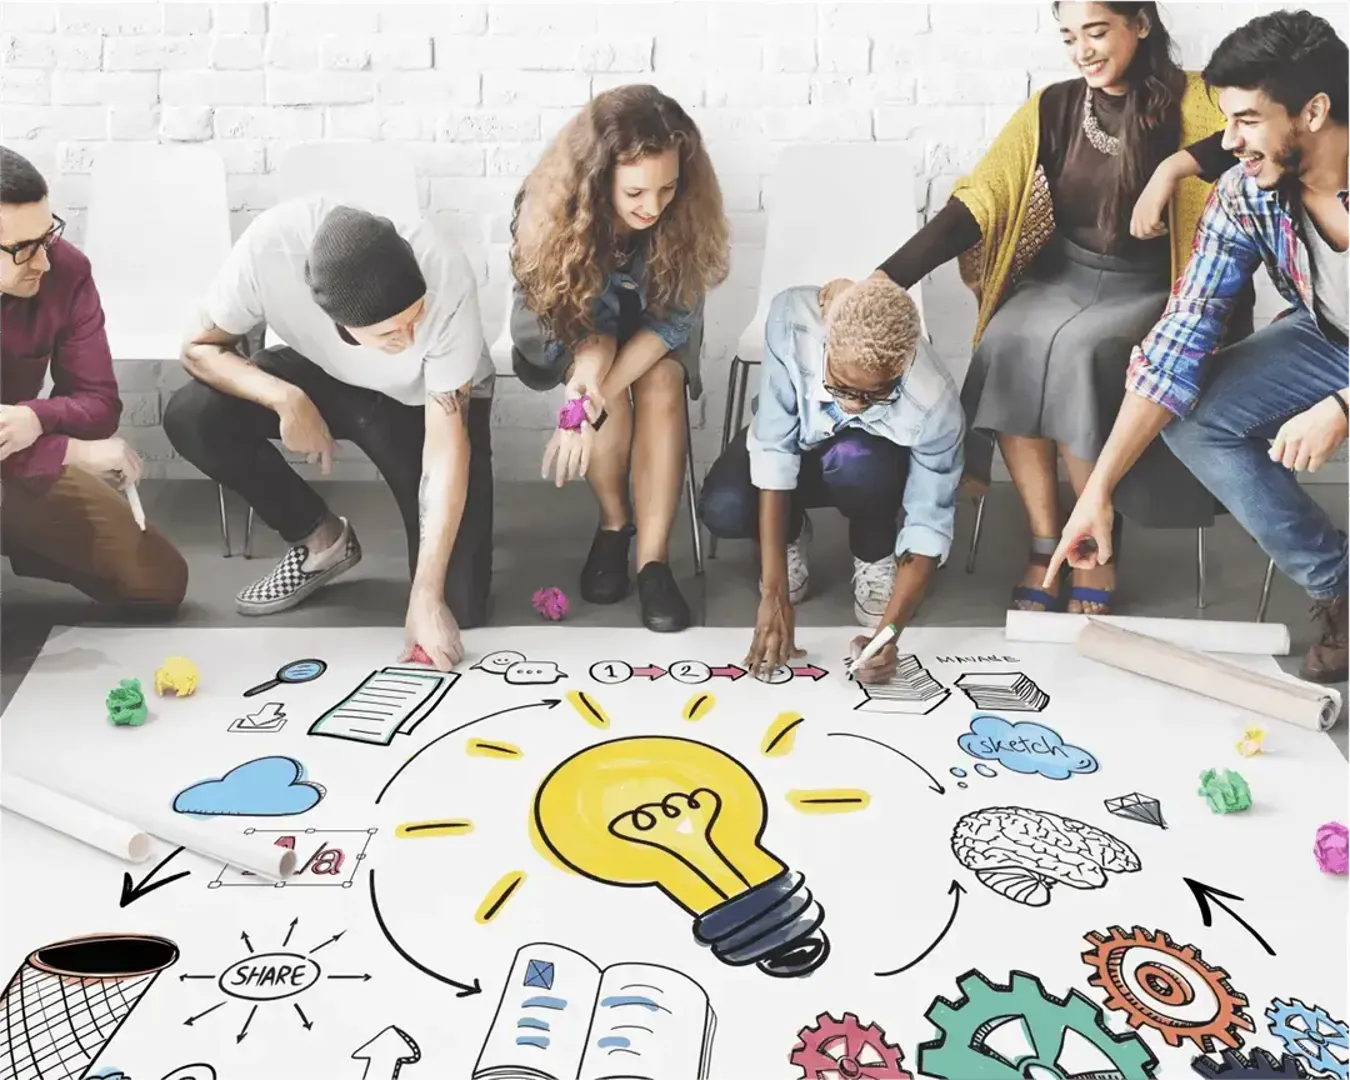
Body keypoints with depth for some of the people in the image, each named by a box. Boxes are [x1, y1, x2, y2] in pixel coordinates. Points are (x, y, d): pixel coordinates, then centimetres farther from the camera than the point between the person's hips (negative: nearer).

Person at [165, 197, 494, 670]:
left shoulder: (445, 277, -38)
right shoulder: (271, 242, -34)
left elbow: (446, 445, -33)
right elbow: (200, 347, -16)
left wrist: (426, 597, -35)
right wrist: (285, 398, -35)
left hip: (428, 400, -3)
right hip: (320, 376, 3)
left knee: (456, 607, -17)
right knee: (192, 417, -24)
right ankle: (321, 539, -1)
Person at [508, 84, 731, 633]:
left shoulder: (686, 212, -29)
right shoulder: (553, 206, -31)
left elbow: (673, 317, -26)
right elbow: (581, 318, -21)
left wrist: (591, 401, -38)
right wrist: (588, 382, -44)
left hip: (650, 329, 1)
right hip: (568, 327, -1)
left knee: (662, 385, -30)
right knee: (598, 366, -32)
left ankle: (654, 560, -27)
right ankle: (614, 521, -11)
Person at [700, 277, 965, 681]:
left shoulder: (935, 404, -37)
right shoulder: (791, 320, -37)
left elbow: (930, 524, -27)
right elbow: (773, 449, -33)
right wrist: (774, 593, -36)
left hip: (875, 462, -1)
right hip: (796, 438, 1)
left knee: (857, 463, -38)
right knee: (725, 510, -30)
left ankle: (875, 557, -4)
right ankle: (791, 535, 7)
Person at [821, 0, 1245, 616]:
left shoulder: (1189, 101, -5)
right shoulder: (1052, 109, 2)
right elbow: (972, 206, -6)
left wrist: (1174, 168, -31)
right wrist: (883, 281, -18)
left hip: (1145, 292, -3)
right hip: (1062, 277, 3)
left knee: (1079, 351, -33)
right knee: (1009, 342, -29)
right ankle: (1045, 544, -18)